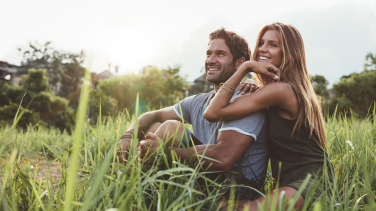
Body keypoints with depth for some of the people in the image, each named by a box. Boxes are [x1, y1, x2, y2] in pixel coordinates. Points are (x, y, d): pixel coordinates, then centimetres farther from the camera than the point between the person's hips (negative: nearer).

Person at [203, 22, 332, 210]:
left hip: (309, 182, -10)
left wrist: (245, 67, -13)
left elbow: (213, 113, -18)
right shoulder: (295, 88, 15)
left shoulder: (280, 89, -15)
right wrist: (255, 94, 8)